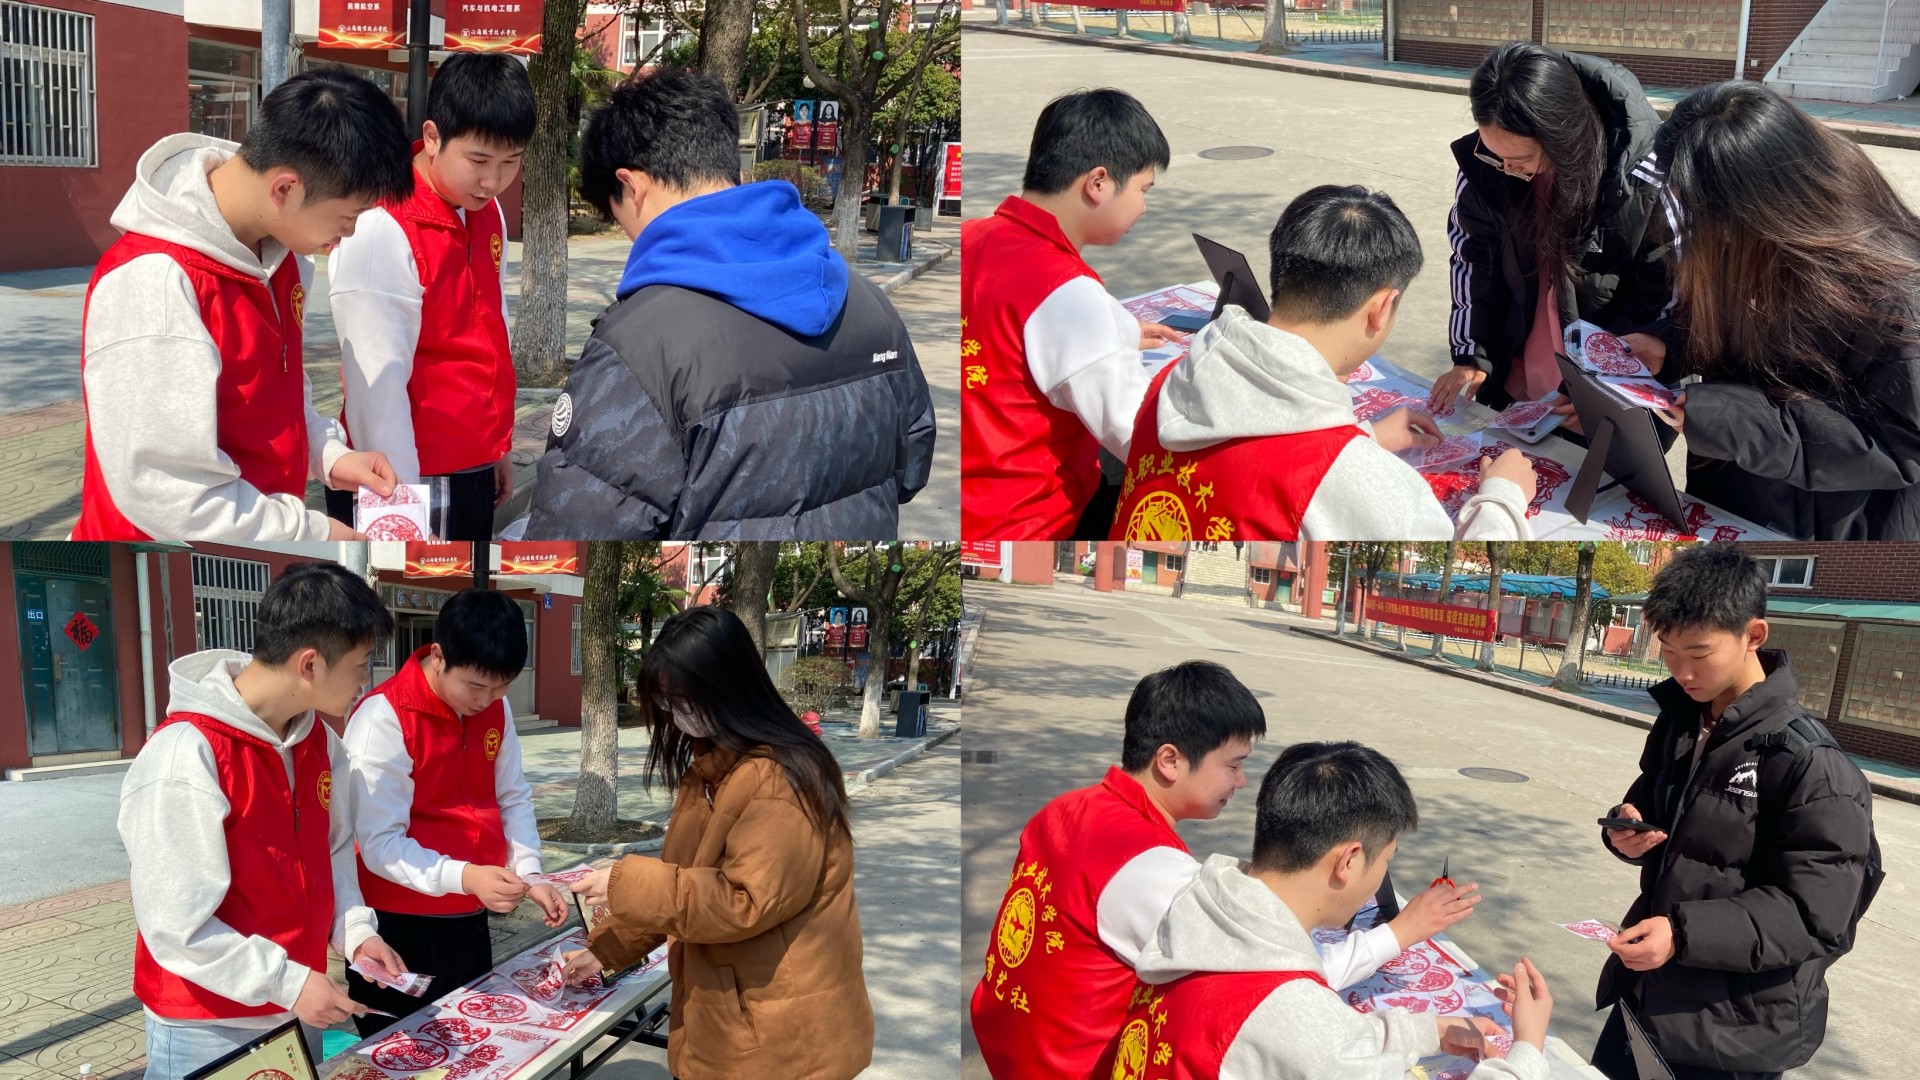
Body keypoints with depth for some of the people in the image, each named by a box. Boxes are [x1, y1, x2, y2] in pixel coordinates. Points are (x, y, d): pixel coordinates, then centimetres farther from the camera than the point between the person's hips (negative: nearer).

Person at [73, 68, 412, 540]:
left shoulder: (275, 249, -1)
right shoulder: (152, 287, -26)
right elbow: (166, 494, -26)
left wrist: (328, 454, -3)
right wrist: (311, 533, -18)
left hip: (272, 526, 8)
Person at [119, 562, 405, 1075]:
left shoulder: (320, 742, 0)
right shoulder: (184, 758, -24)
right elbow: (175, 925, -22)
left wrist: (355, 932, -3)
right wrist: (287, 982, -21)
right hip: (210, 1031, -7)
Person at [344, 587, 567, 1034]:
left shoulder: (496, 710, 2)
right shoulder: (384, 718, -19)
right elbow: (380, 843, -21)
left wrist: (529, 874, -7)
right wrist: (464, 877, -34)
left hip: (469, 920, 7)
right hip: (399, 929, -6)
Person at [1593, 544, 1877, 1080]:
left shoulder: (1810, 762, -20)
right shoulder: (1678, 720, 4)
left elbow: (1812, 914, -21)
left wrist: (1684, 933, -30)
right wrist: (1626, 829, -5)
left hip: (1738, 1027, -7)